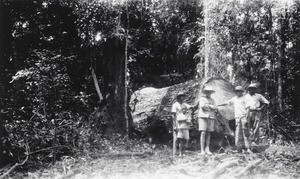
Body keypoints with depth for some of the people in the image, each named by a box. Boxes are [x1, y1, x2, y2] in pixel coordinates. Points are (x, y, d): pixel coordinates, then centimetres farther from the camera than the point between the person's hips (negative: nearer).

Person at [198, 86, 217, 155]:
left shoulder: (212, 100, 19)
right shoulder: (202, 98, 8)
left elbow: (215, 107, 4)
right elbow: (202, 106, -9)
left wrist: (208, 105, -6)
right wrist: (211, 107, 0)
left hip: (211, 118, 4)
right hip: (203, 117, -4)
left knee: (208, 134, 2)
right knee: (203, 133, -10)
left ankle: (207, 149, 4)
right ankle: (202, 150, -11)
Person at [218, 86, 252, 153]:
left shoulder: (244, 98, 1)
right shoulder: (234, 99, 17)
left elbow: (248, 108, -4)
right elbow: (226, 103, 24)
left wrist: (247, 118, -13)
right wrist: (217, 105, 22)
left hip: (244, 117, -5)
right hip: (237, 117, 5)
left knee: (245, 133, -9)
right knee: (238, 133, -1)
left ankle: (247, 148, -9)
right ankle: (240, 149, 2)